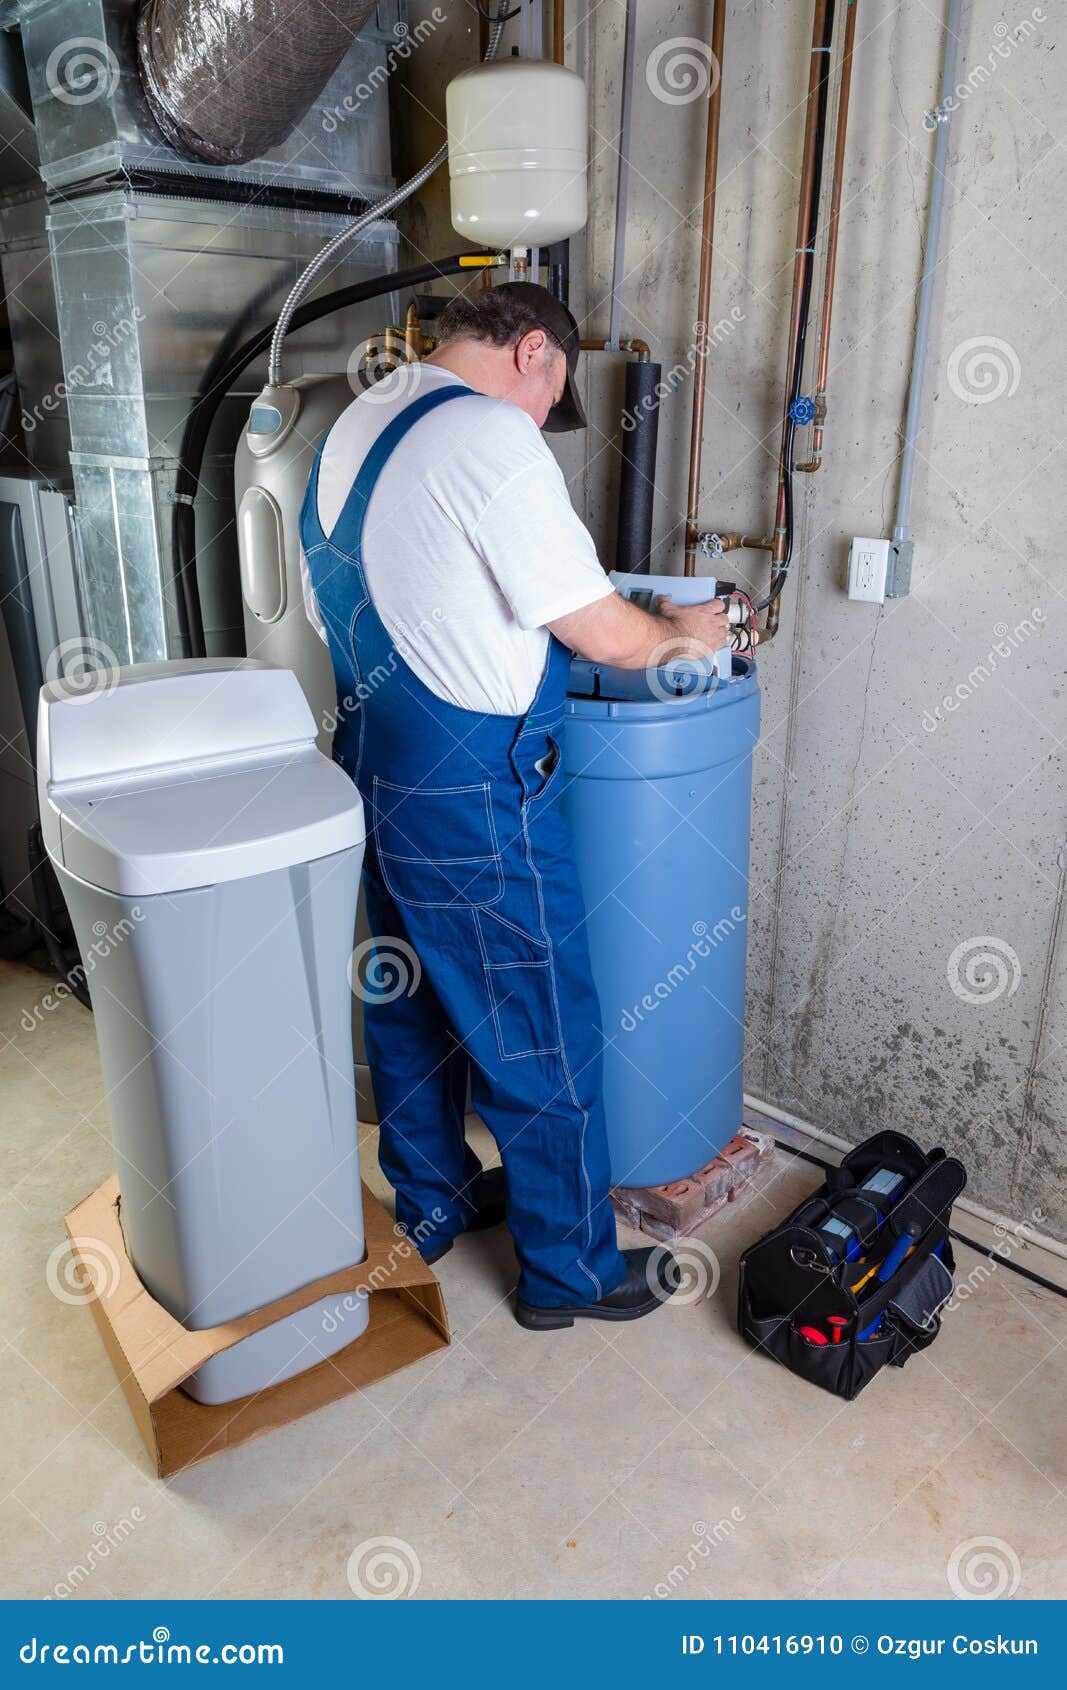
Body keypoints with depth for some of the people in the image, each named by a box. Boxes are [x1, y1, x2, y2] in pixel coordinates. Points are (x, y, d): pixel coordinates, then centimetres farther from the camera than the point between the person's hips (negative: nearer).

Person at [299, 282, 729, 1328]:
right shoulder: (491, 436, -17)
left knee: (410, 1006, 21)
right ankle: (571, 1271, 24)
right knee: (539, 1039, 5)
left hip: (370, 771, 10)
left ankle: (432, 1203, 41)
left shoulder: (350, 429, 11)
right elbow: (601, 632, -17)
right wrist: (682, 633, 3)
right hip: (471, 799, -9)